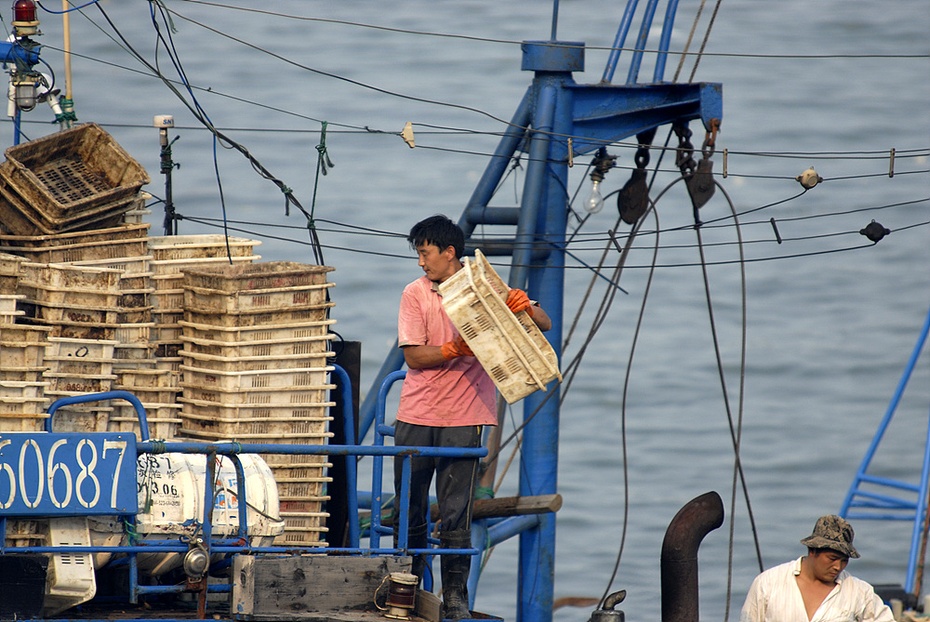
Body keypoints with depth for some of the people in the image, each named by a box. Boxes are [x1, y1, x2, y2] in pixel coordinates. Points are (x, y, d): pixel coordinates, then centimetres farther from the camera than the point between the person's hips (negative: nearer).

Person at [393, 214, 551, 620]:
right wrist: (455, 350, -20)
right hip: (416, 417, 2)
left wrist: (526, 308, -20)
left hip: (463, 418, -2)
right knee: (408, 511, 6)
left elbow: (544, 325, 3)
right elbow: (413, 357, -4)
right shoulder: (415, 294, 4)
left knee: (456, 514, -4)